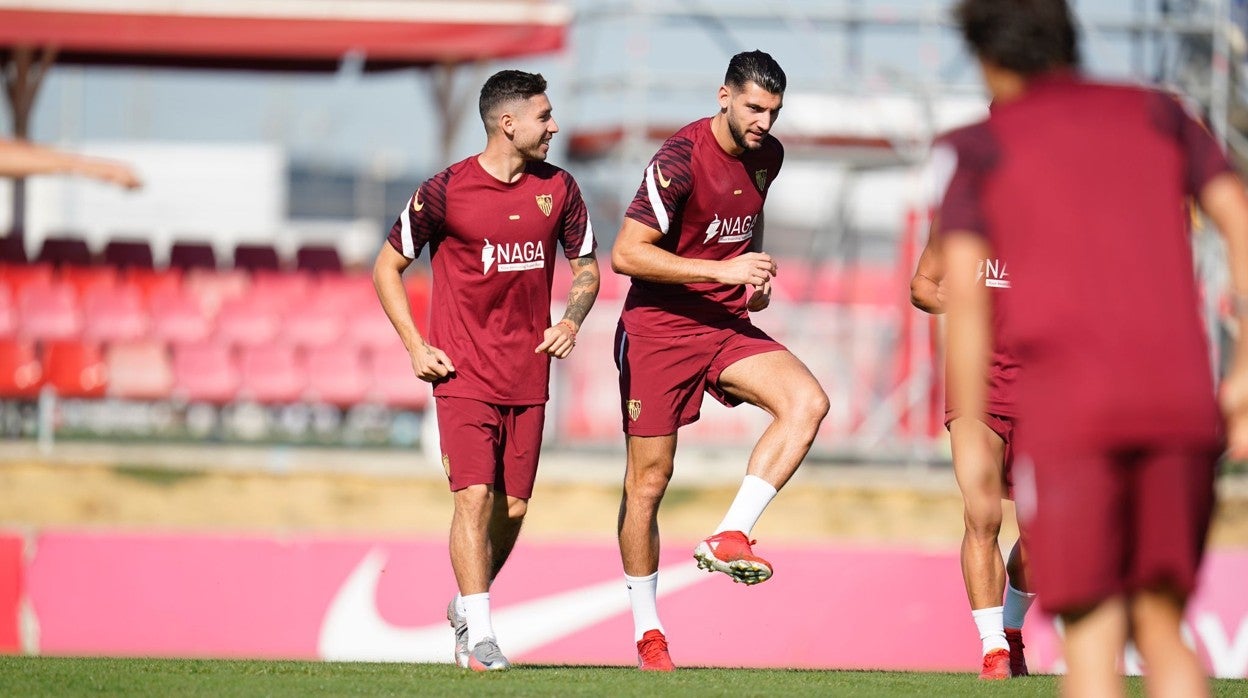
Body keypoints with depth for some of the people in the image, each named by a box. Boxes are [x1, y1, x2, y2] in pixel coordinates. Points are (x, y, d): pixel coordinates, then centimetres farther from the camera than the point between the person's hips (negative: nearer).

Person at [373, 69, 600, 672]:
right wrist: (416, 347, -5)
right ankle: (478, 636, -11)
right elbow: (387, 267, 3)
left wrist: (571, 320, -4)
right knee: (475, 495, -14)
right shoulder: (444, 192, -8)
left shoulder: (558, 189, 4)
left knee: (512, 507, 7)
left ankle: (466, 606, 30)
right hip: (463, 373, -4)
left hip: (528, 375, 4)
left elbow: (586, 266, 16)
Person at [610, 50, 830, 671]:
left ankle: (729, 537, -19)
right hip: (659, 328, -6)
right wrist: (722, 270, -27)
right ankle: (646, 631, 16)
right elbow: (625, 253, -23)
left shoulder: (767, 156, 4)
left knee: (807, 402, -21)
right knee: (648, 480, 2)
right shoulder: (681, 159, -19)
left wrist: (756, 275, 10)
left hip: (728, 325, 6)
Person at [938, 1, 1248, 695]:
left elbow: (965, 302, 0)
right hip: (1180, 398, 3)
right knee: (1161, 627, 10)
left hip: (1067, 404, -3)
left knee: (1092, 639, -3)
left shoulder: (981, 150, 11)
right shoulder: (1160, 117, 19)